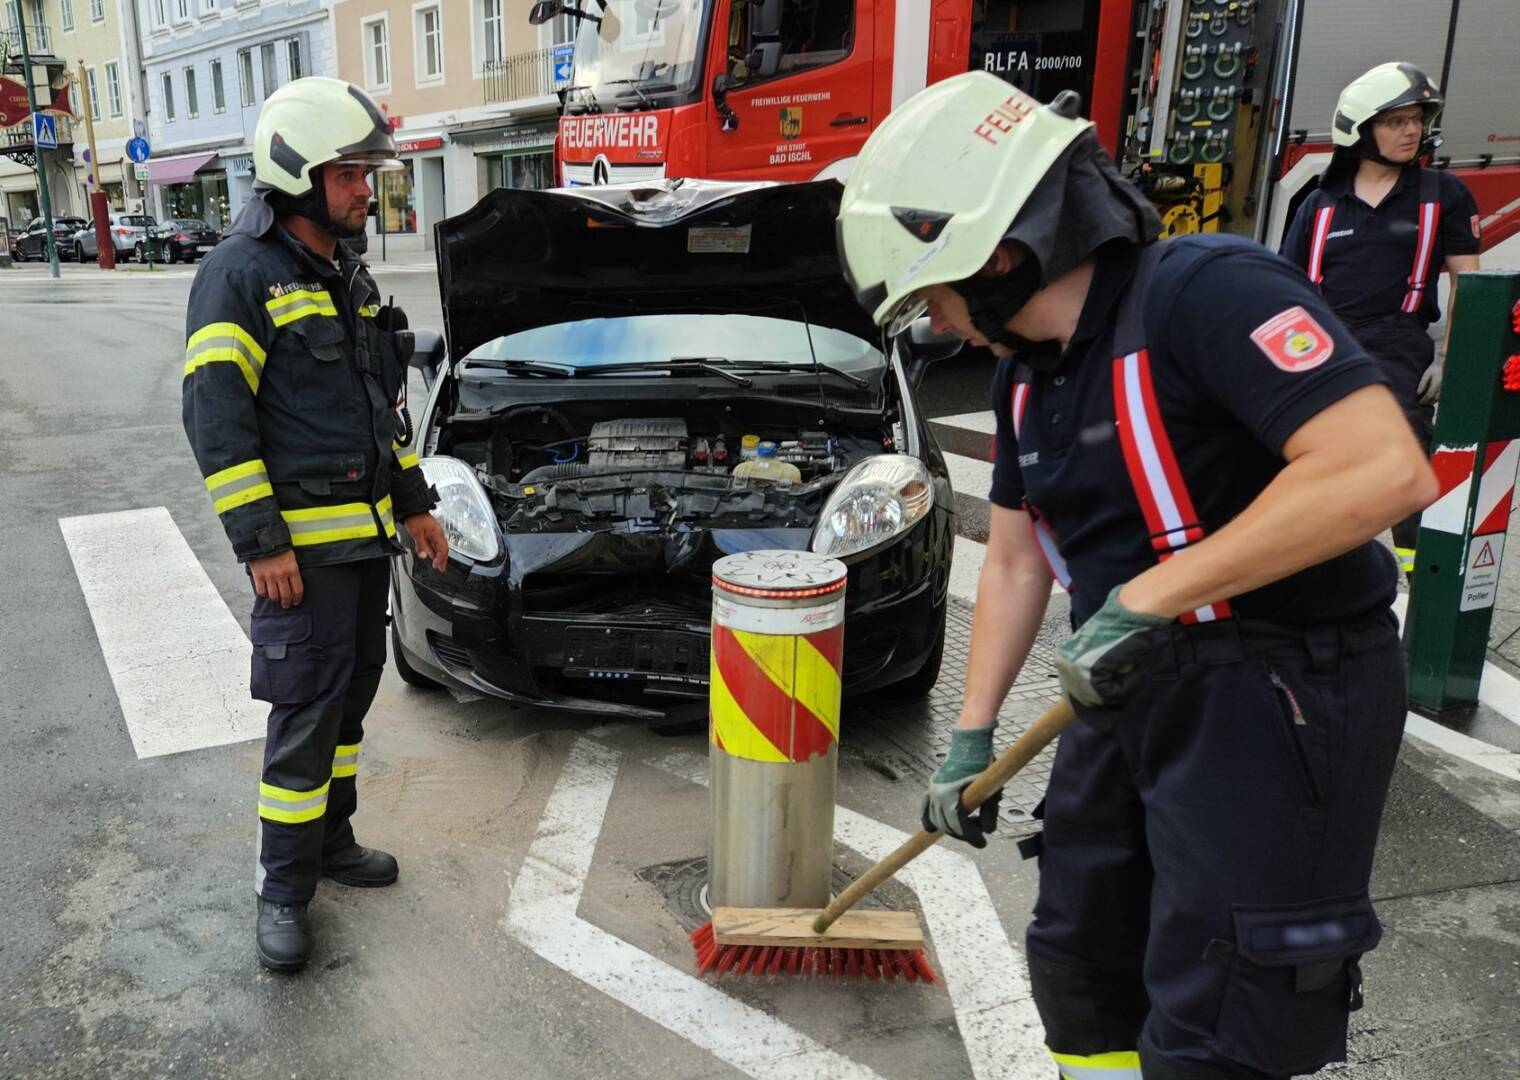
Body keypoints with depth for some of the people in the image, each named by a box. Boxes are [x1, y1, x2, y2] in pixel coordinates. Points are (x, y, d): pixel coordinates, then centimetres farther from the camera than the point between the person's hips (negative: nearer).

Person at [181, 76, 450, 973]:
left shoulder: (347, 275, 14)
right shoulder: (239, 275, -12)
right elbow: (215, 415, -16)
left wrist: (414, 501, 17)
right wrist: (260, 542, -20)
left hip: (370, 529, 8)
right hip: (304, 539, -8)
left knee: (353, 692, 15)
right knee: (307, 708, -4)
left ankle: (330, 839, 31)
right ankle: (284, 889, 10)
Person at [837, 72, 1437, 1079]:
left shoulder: (1207, 289, -20)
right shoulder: (1027, 375, 7)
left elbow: (1385, 469, -30)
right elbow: (1015, 560, 14)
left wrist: (1146, 597, -27)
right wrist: (970, 736, 13)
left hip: (1281, 695, -8)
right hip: (1134, 689, 8)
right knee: (1080, 970, 19)